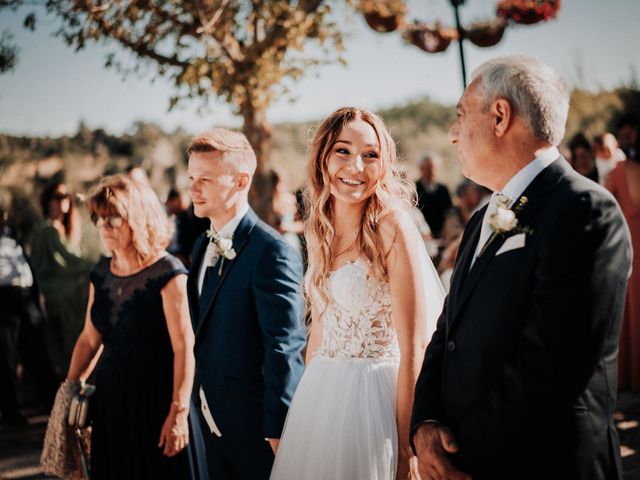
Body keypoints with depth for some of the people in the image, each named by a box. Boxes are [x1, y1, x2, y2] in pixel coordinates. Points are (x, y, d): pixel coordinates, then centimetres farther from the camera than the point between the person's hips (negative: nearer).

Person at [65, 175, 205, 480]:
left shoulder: (166, 273, -13)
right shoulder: (101, 274, 7)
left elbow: (184, 347, -17)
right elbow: (89, 339, 13)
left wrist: (179, 412, -21)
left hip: (156, 398, -6)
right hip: (111, 396, 6)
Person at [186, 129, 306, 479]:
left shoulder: (271, 252, -18)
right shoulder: (203, 246, 9)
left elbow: (283, 348, -20)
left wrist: (277, 430, -19)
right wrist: (201, 398, 13)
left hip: (256, 422, -8)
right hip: (212, 417, 8)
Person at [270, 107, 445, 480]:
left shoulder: (393, 228, -14)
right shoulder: (320, 231, 6)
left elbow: (413, 348, -16)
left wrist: (404, 447, -17)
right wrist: (306, 401, 12)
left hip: (373, 395, -6)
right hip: (319, 397, 6)